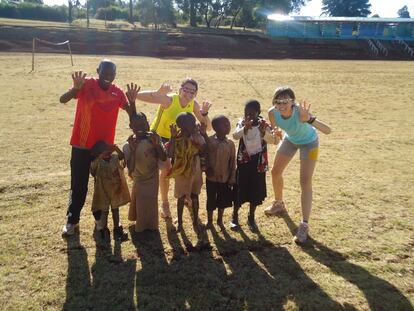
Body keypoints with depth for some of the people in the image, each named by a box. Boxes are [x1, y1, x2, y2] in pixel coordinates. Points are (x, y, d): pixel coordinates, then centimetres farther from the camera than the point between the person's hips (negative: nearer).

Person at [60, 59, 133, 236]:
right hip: (81, 145, -3)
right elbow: (63, 100, -19)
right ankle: (72, 220, 24)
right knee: (78, 185, 6)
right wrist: (76, 88, -39)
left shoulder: (117, 93, 0)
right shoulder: (86, 84, -9)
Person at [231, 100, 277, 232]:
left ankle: (251, 218, 27)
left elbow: (273, 141, -19)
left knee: (256, 190, 9)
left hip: (258, 162, 1)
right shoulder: (242, 123, -7)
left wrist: (264, 133, -37)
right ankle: (235, 216, 25)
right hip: (243, 161, 0)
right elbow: (235, 136, -24)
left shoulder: (263, 124, -8)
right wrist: (245, 127, -40)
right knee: (240, 189, 6)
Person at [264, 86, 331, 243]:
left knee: (305, 182, -11)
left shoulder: (300, 113, -41)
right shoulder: (273, 113, -28)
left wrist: (309, 119, -65)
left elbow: (327, 130, -49)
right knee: (276, 172, 14)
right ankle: (279, 204, 41)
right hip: (290, 139, 5)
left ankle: (304, 225, -3)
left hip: (308, 142, -5)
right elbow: (274, 131, -8)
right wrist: (275, 133, -33)